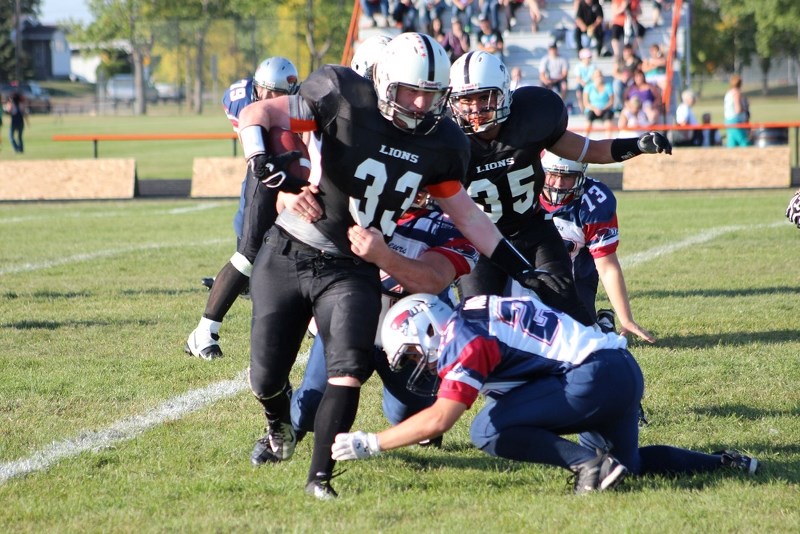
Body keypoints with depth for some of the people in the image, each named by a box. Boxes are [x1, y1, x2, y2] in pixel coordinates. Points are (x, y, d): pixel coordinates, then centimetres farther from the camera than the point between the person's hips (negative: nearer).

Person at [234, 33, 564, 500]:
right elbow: (257, 114, -12)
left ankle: (321, 475, -10)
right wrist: (265, 164, -32)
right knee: (266, 377, 5)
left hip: (353, 270, 2)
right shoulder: (345, 99, -16)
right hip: (288, 256, -2)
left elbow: (466, 215, 10)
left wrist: (521, 270, 8)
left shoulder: (441, 143, -3)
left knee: (350, 369, -20)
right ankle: (279, 429, 41)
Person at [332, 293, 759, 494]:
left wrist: (370, 444, -11)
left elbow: (440, 419, -16)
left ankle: (589, 463, -18)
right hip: (625, 369, 10)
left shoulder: (463, 340, -10)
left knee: (488, 431, -10)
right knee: (627, 464, 30)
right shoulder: (473, 319, 18)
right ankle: (720, 464, 20)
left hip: (594, 375, -10)